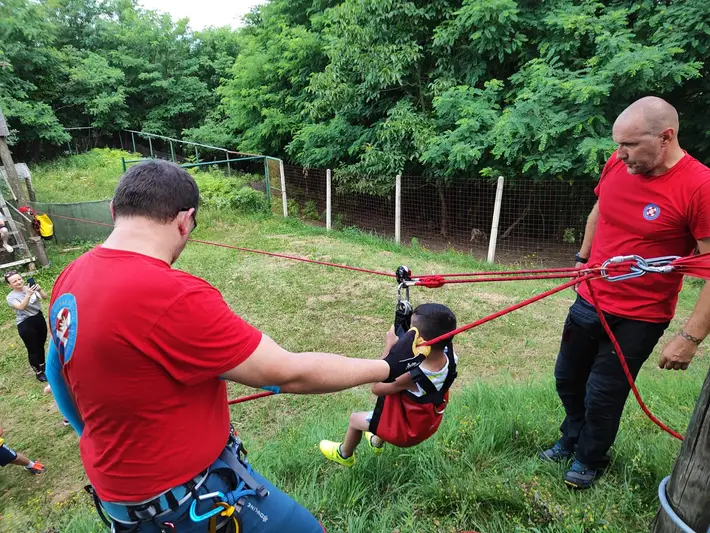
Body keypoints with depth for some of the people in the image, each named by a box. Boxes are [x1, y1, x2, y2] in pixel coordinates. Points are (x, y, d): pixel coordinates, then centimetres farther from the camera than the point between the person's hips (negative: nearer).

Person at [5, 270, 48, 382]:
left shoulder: (30, 287, -1)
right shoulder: (11, 297, -10)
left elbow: (45, 297, -9)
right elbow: (21, 307, -26)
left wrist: (39, 290, -28)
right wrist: (28, 295, -39)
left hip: (39, 318, 4)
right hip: (25, 325, -4)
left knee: (41, 345, 18)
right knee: (33, 349, 7)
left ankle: (42, 366, 40)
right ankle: (38, 372, 23)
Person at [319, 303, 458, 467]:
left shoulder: (411, 375, -40)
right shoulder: (449, 355, -25)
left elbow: (376, 388, -23)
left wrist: (389, 347, -26)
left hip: (407, 430, -6)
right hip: (429, 423, 6)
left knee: (355, 418, 15)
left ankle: (344, 455, 46)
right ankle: (377, 442, 54)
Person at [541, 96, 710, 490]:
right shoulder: (617, 165, -5)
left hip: (637, 320, -5)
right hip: (588, 302, 6)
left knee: (603, 394, 9)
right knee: (567, 378, 20)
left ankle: (590, 460, 37)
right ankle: (572, 439, 46)